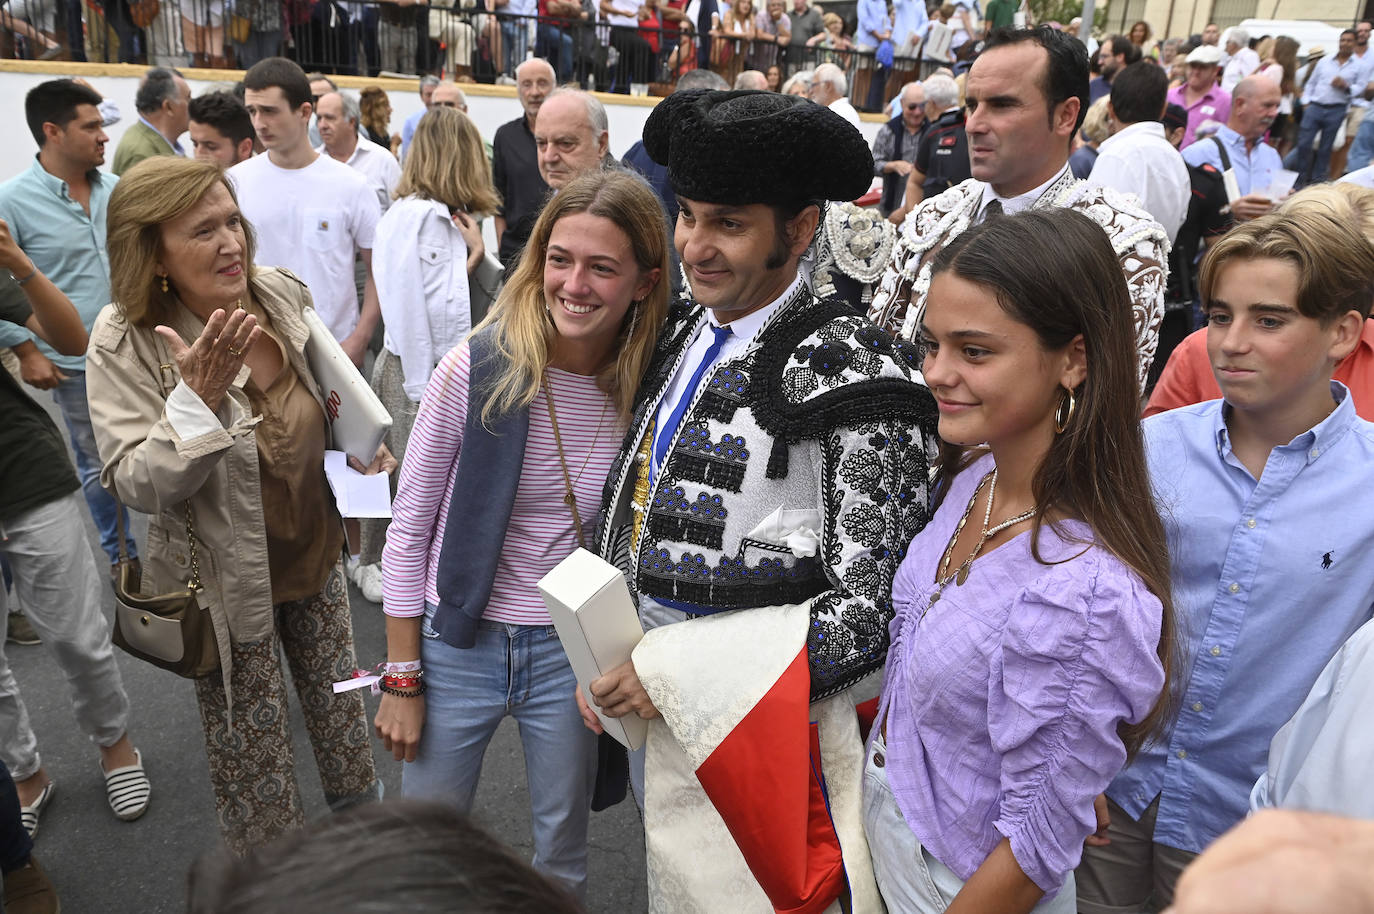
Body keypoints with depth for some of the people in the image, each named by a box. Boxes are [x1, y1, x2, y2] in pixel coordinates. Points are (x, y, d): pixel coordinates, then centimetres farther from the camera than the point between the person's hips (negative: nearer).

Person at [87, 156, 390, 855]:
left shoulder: (280, 292, -7)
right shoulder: (125, 342, -21)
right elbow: (137, 485, -23)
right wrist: (198, 397, -35)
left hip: (315, 553, 5)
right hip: (227, 580, -4)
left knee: (342, 713, 23)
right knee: (254, 762, 12)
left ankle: (362, 814, 50)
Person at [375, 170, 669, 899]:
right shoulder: (477, 368, -17)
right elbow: (408, 528, -8)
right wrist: (401, 677, -5)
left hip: (574, 652, 2)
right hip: (459, 641, -1)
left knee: (562, 854, 20)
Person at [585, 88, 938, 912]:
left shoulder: (851, 377, -20)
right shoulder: (682, 335, 3)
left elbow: (869, 611, -21)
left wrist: (683, 679, -22)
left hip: (759, 739, -7)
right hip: (656, 714, 7)